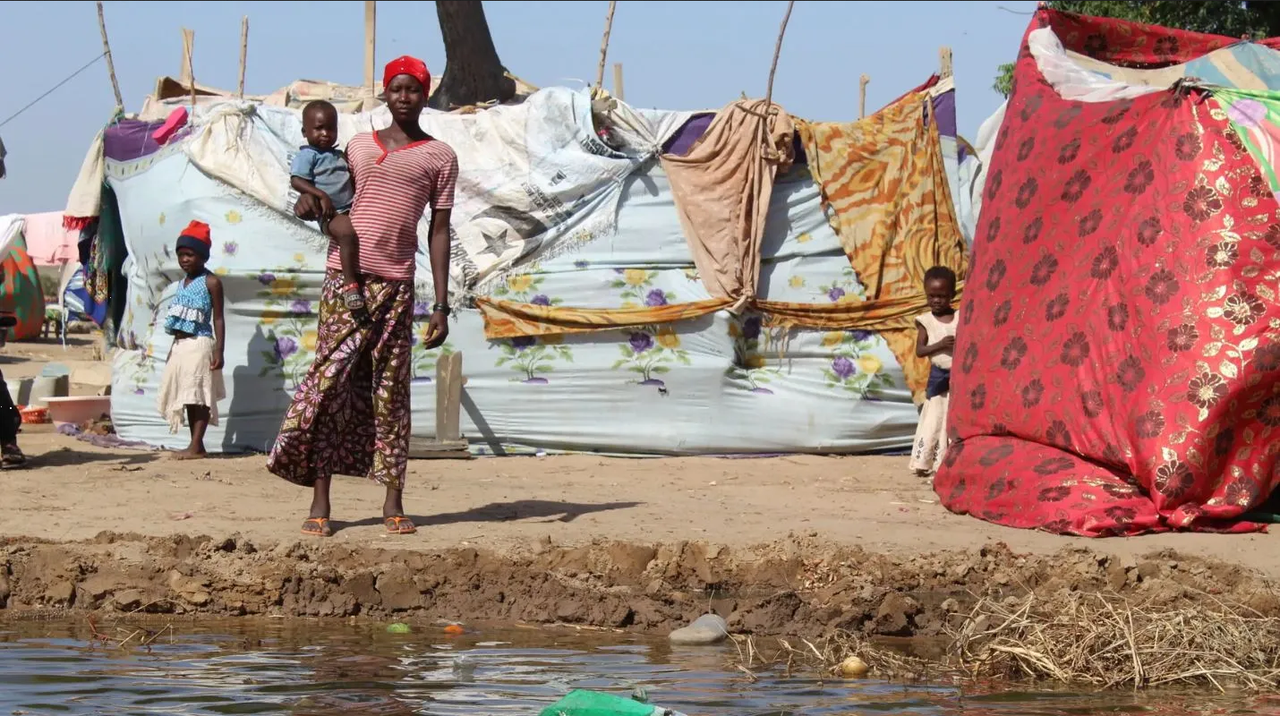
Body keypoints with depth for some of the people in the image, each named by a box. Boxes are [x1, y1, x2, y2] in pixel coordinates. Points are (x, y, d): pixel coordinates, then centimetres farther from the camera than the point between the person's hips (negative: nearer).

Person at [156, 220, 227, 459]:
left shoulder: (210, 282, -7)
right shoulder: (182, 283, 16)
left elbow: (218, 319, -9)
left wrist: (219, 351, -15)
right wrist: (174, 347, 20)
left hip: (199, 344, -8)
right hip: (180, 346, 8)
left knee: (198, 395, -8)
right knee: (187, 396, 9)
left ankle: (196, 446, -8)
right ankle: (195, 445, 14)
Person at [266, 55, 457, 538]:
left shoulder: (440, 157, 8)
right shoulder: (358, 146, 15)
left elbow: (440, 232, 5)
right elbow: (332, 201, 28)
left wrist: (441, 306, -2)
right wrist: (309, 198, 2)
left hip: (395, 283, -1)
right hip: (345, 275, 1)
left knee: (391, 390, 0)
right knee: (329, 382, -5)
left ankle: (393, 500, 3)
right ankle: (319, 501, -5)